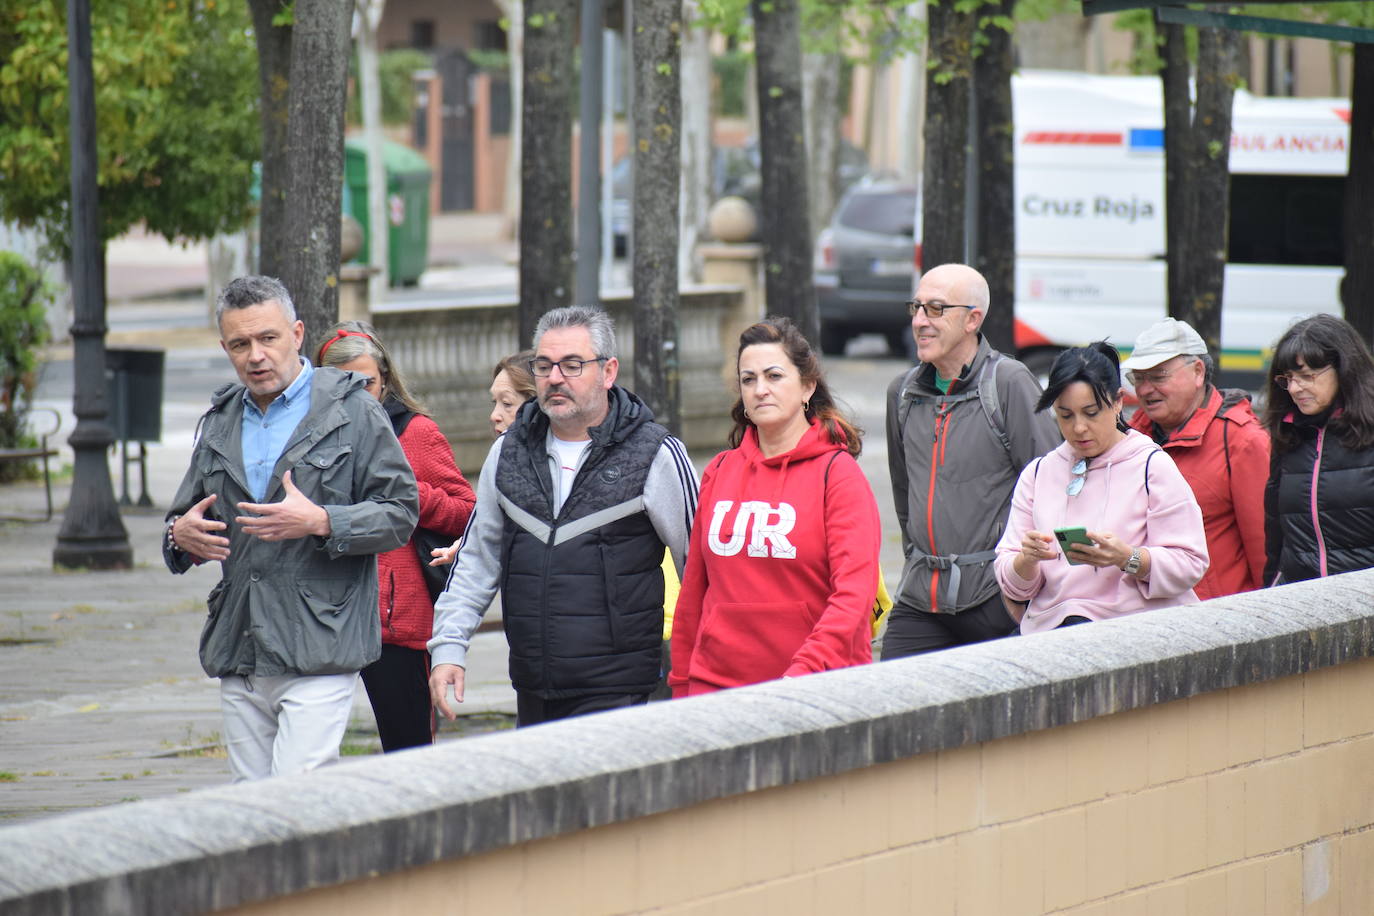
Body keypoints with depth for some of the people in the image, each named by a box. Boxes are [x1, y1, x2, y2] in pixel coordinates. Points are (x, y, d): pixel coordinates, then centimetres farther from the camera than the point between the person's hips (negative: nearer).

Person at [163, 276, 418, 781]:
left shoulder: (350, 410, 0)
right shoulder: (220, 422, 17)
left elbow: (400, 512, -4)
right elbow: (185, 516, 26)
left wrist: (321, 522, -20)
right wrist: (181, 535, 1)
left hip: (319, 651, -6)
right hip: (238, 659, 6)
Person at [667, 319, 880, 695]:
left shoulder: (838, 473, -2)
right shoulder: (719, 472, 10)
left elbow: (856, 590, -12)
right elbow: (693, 592, 14)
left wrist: (807, 669, -24)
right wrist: (682, 684, 11)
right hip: (717, 681, 3)